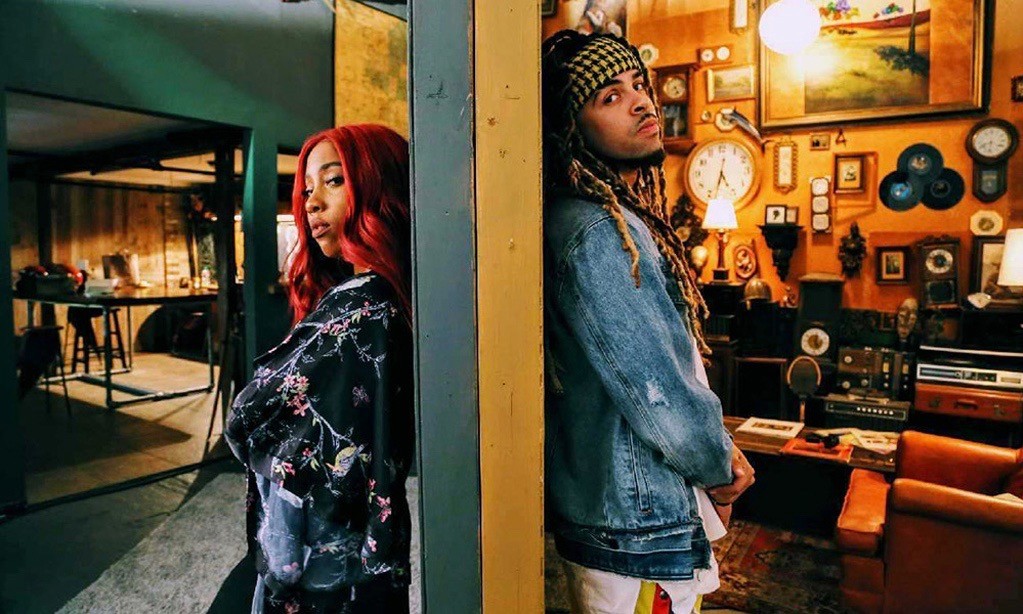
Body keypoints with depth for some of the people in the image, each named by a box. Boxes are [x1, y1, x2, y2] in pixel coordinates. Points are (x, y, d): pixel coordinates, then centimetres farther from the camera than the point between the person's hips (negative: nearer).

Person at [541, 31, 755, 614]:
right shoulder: (595, 236, -24)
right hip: (637, 529, -9)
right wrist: (720, 467, -6)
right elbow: (657, 395, -24)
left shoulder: (628, 217, 8)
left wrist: (716, 446, 5)